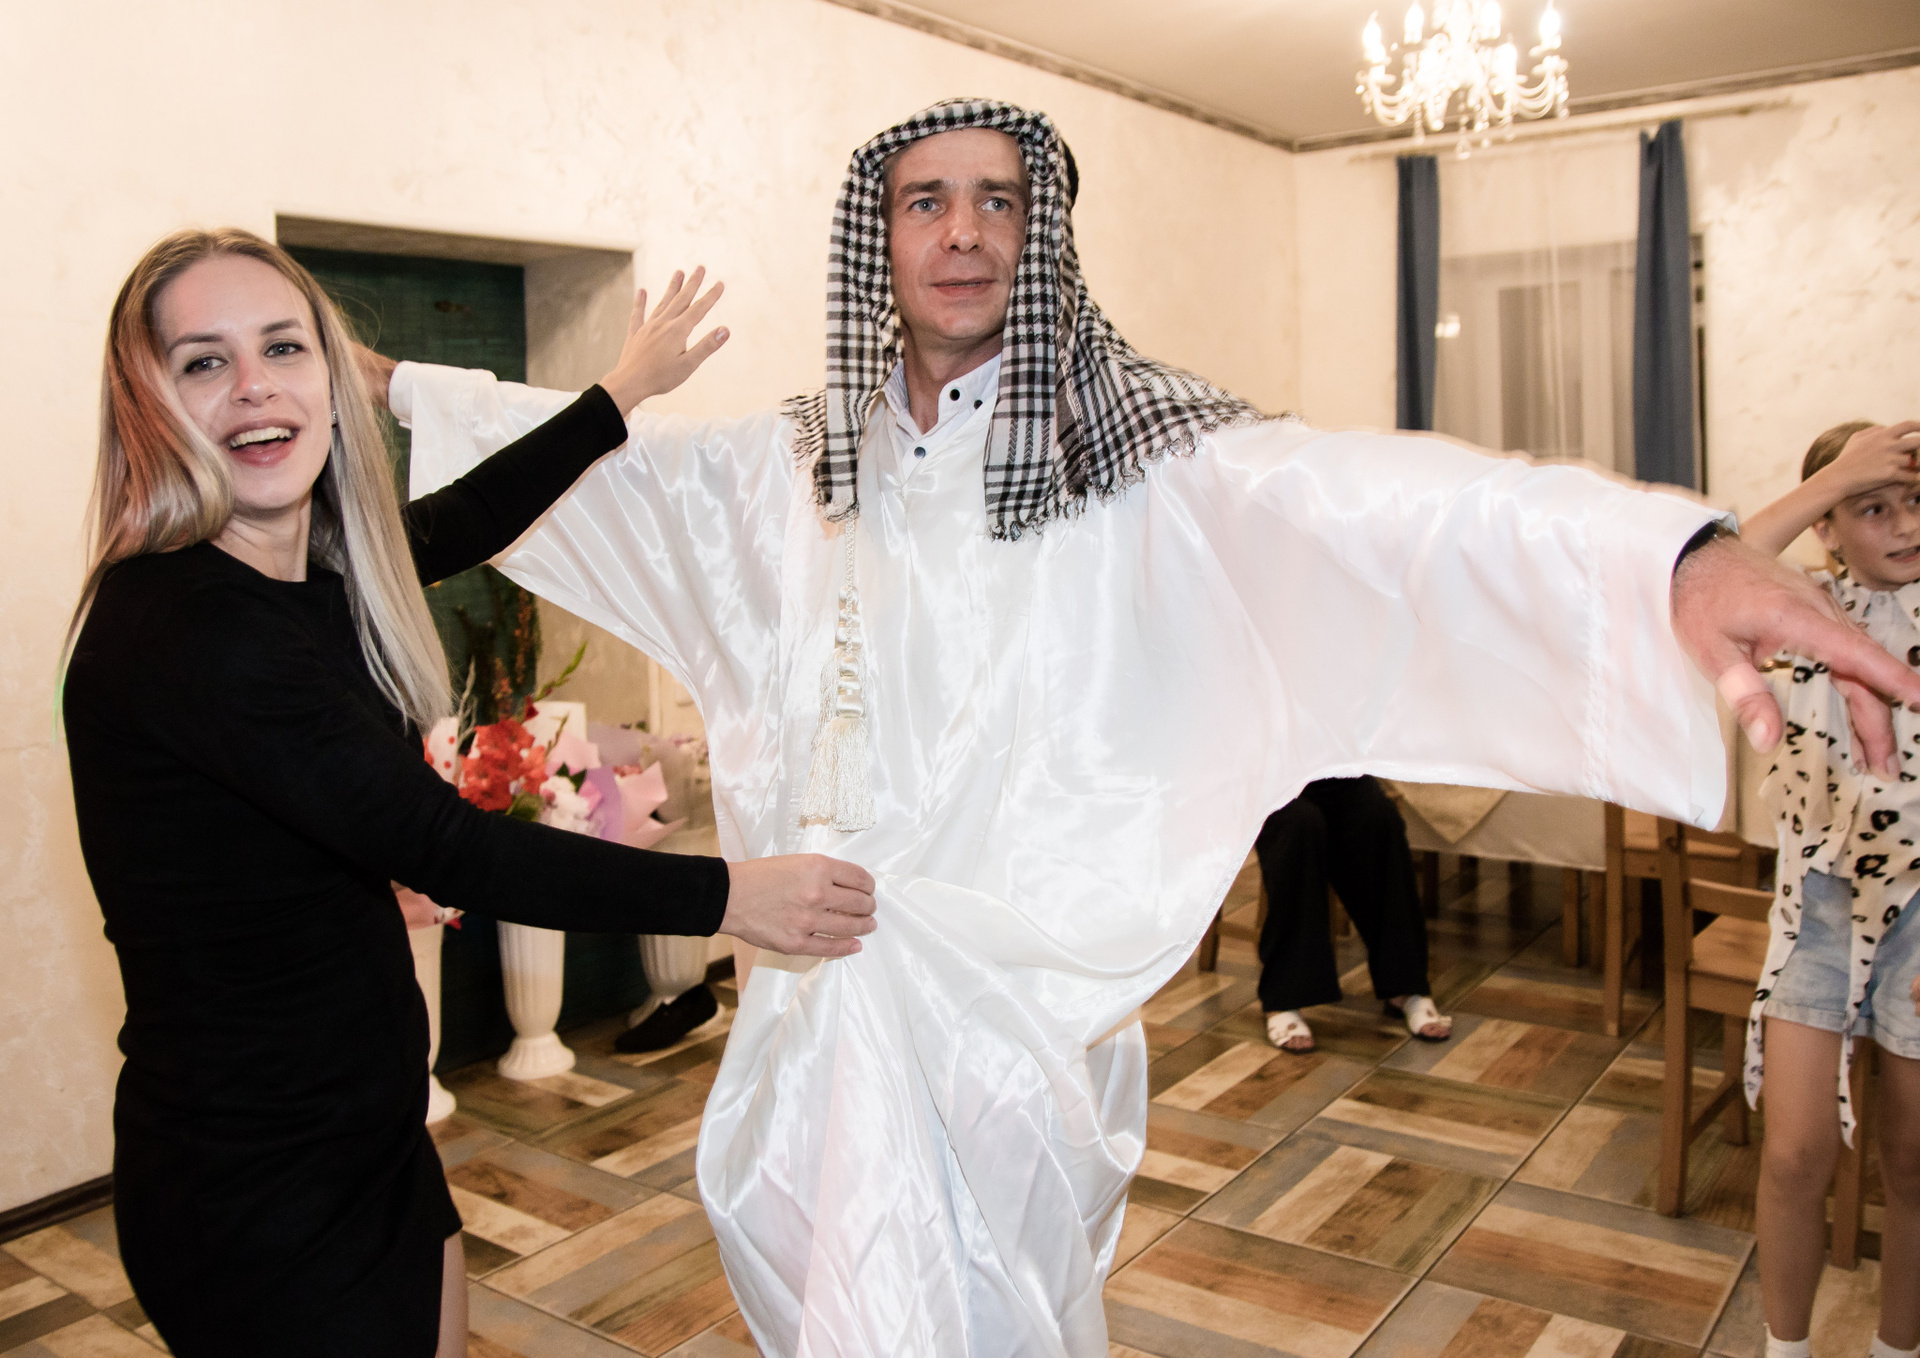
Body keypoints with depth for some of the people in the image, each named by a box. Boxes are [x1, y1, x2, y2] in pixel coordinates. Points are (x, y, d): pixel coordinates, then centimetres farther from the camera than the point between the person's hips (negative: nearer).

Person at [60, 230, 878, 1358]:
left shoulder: (316, 576, 2)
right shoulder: (177, 622, -24)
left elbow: (465, 520, 19)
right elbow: (437, 842, -25)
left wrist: (627, 390, 30)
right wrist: (728, 894, -19)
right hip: (261, 1196, -8)